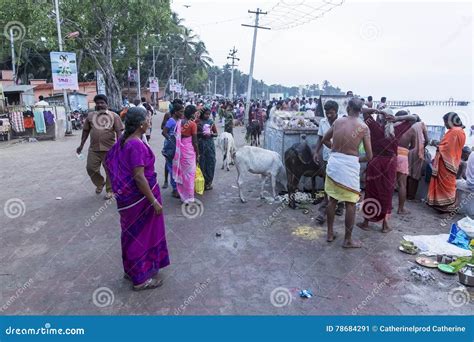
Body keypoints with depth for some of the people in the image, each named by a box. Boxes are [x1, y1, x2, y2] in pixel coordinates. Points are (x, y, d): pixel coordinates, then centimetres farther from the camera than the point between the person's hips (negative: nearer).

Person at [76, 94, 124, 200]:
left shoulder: (114, 116, 1)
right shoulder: (90, 115, 9)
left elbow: (119, 132, -3)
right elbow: (85, 131, 14)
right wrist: (81, 145, 12)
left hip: (109, 148, -3)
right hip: (94, 148, 3)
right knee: (91, 168, 5)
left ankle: (110, 190, 20)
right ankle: (100, 184, 31)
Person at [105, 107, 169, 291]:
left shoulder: (123, 140, 4)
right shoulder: (136, 145, -25)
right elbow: (139, 177, -27)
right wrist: (154, 201, -21)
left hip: (128, 195, 9)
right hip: (140, 196, -9)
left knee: (133, 233, 22)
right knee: (142, 233, 5)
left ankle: (132, 269, 39)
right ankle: (141, 278, 20)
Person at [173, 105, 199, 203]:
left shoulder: (178, 122, 3)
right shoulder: (193, 124, -12)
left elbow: (176, 137, 3)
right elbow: (194, 142, -10)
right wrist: (197, 154, 0)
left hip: (179, 150, 5)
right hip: (189, 150, -5)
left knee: (180, 172, 15)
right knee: (189, 173, 6)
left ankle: (182, 194, 26)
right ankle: (189, 197, 13)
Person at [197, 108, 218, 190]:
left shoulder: (211, 122, 8)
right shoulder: (198, 122, -1)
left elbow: (216, 133, 11)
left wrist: (210, 134, -7)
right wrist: (201, 133, -19)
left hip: (210, 144, 3)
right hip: (200, 144, -3)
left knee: (210, 162, 2)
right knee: (201, 163, -3)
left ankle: (208, 182, 14)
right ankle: (202, 182, 8)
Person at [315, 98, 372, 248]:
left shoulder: (338, 121, 6)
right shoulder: (364, 127, -1)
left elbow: (323, 140, 21)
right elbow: (369, 156, -3)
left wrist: (317, 152, 39)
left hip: (333, 162, 4)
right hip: (350, 165, -4)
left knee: (332, 200, 17)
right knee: (350, 204, 7)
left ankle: (330, 233, 27)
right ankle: (347, 240, 16)